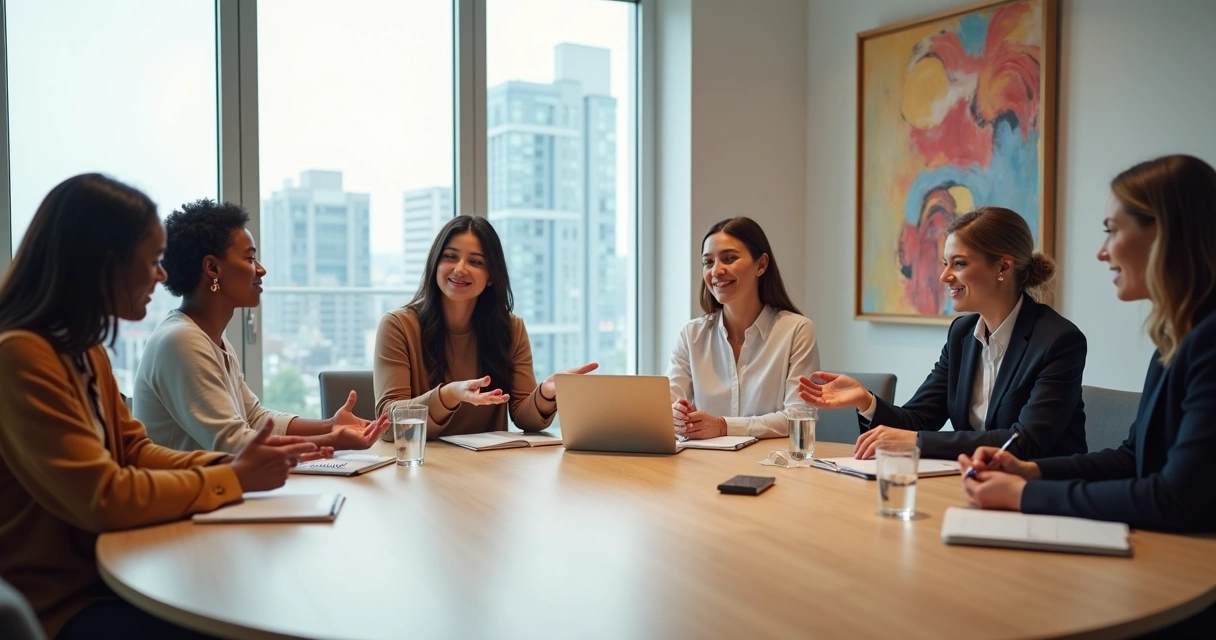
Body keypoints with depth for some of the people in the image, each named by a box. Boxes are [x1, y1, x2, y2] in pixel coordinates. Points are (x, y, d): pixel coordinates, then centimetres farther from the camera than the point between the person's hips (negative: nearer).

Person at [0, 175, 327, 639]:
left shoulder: (85, 349, 9)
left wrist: (232, 462, -5)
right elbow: (103, 499, -25)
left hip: (103, 573, 8)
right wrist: (233, 479, -14)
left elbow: (135, 452, 11)